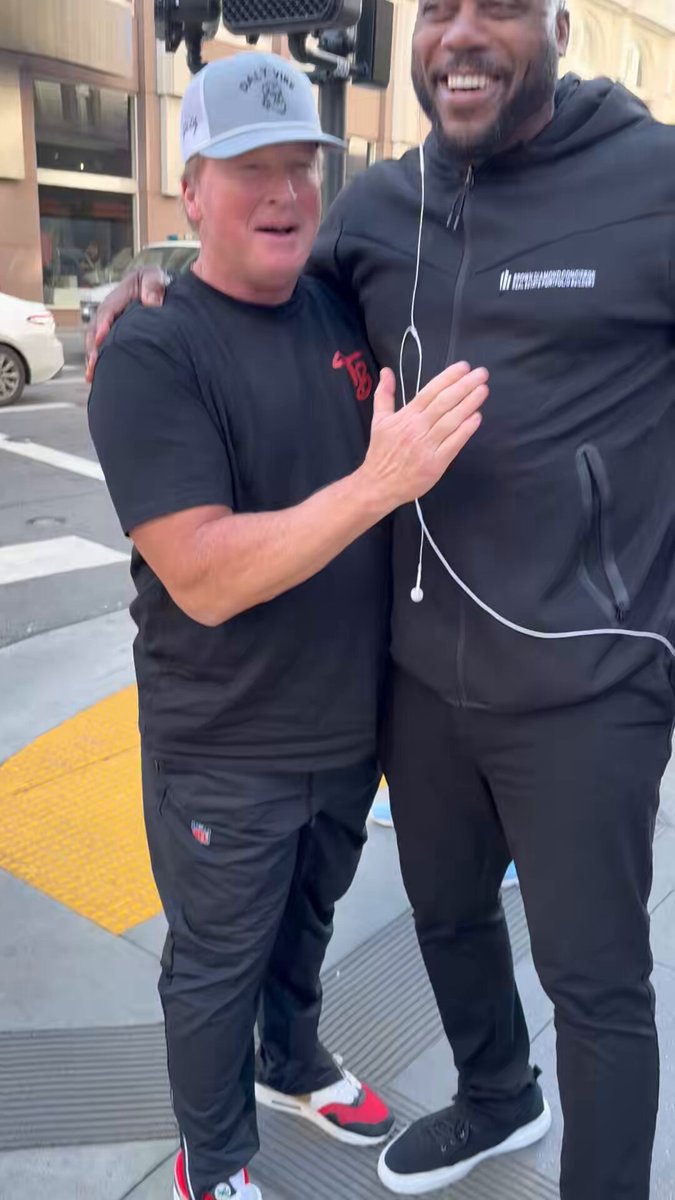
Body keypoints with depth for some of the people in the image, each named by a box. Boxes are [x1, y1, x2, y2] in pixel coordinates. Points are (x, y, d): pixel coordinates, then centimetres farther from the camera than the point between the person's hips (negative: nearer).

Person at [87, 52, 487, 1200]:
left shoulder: (344, 307, -1)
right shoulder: (151, 352, -18)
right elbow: (205, 578, -27)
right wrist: (379, 482, -34)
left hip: (353, 722, 6)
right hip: (227, 754, -5)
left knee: (305, 924, 28)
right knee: (218, 964, 17)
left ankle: (293, 1064, 57)